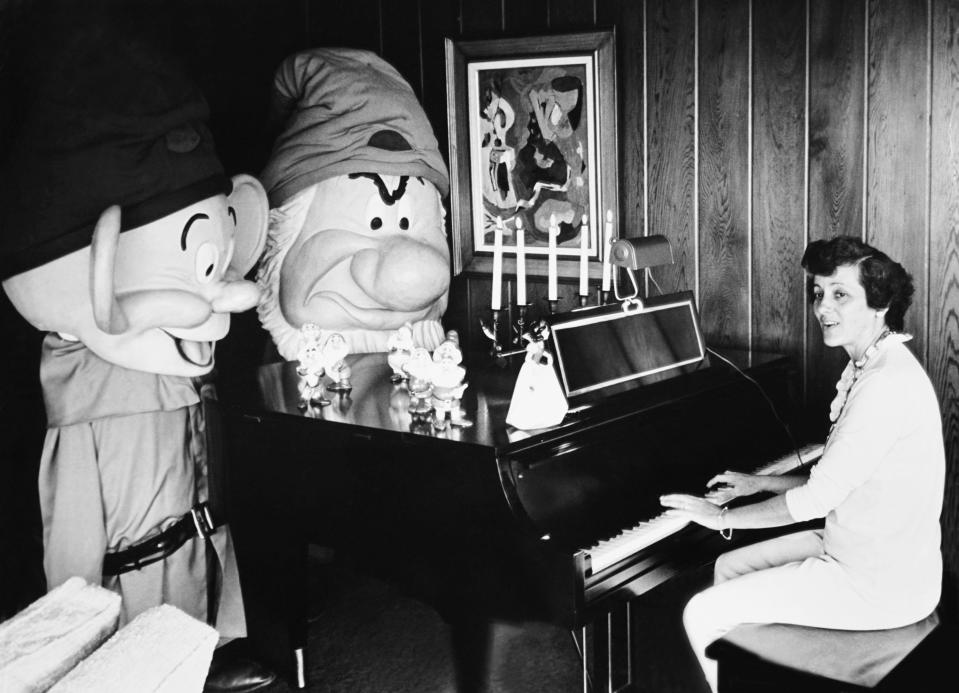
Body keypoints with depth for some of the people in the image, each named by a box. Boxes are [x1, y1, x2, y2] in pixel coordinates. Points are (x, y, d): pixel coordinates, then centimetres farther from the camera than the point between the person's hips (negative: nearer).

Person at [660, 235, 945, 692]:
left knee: (702, 616, -8)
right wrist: (759, 483, 15)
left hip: (881, 587, -10)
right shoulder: (870, 366, 9)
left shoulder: (888, 384, -24)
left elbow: (815, 500, -23)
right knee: (729, 568, 19)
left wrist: (723, 517, -11)